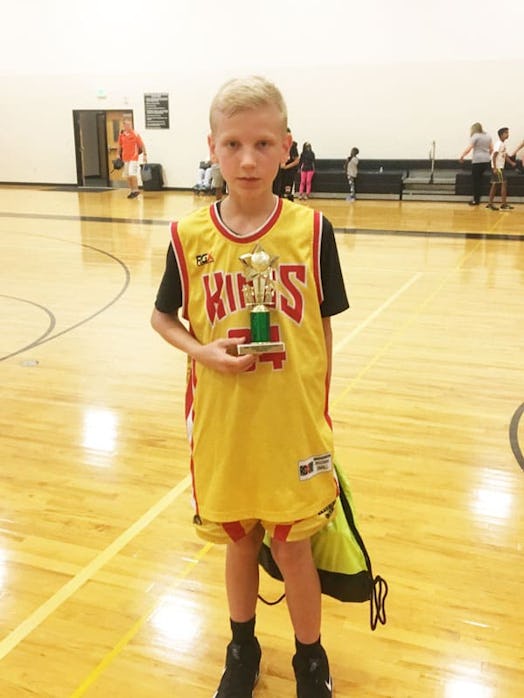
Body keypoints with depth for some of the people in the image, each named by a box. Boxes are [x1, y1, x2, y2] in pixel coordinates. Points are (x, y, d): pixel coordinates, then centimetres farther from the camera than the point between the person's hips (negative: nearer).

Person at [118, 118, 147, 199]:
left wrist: (144, 154, -11)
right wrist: (118, 155, 11)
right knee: (127, 175, 7)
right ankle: (132, 191, 17)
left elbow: (142, 145, -5)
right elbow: (120, 146, 16)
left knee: (132, 174, -15)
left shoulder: (135, 134, -6)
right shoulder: (121, 135, 6)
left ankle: (136, 190, -4)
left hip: (133, 157, -5)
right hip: (125, 158, 5)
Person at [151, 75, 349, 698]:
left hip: (293, 426, -1)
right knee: (239, 542, 19)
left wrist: (319, 417, 2)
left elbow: (322, 330, -2)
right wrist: (203, 352, -14)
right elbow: (162, 317, 5)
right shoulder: (189, 237, -7)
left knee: (291, 548, 12)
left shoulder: (312, 230, -10)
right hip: (222, 425, 2)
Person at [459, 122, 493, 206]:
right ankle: (477, 198, 16)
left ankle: (476, 200, 2)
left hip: (477, 161, -7)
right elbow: (491, 149, 15)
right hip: (486, 161, 7)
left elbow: (468, 149, -13)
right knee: (479, 179, 16)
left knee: (475, 180, 1)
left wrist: (462, 156, -2)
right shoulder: (488, 135, 13)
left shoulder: (475, 136, -8)